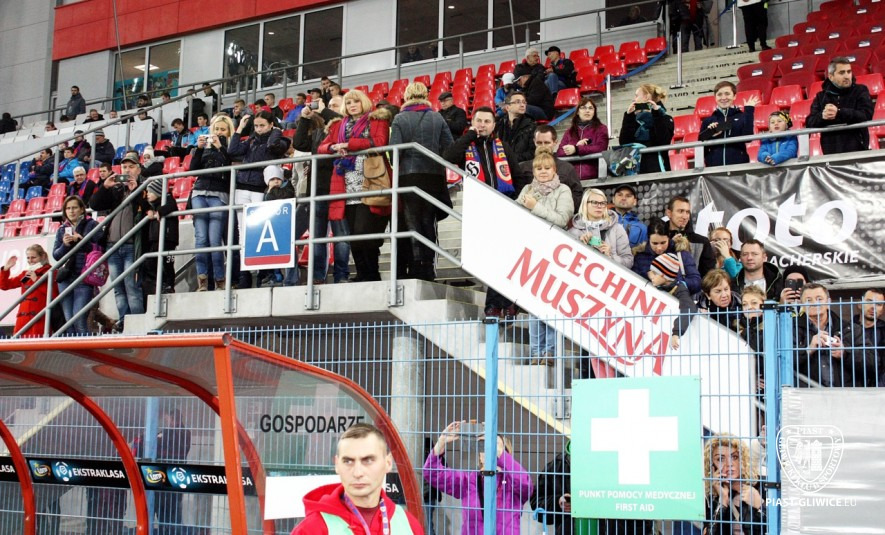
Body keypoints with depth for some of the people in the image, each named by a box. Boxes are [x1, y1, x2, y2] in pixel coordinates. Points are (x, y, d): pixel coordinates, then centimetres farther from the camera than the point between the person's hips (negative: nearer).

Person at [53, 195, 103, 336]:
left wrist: (80, 240, -14)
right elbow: (55, 255, 13)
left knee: (79, 319, -14)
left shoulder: (92, 225, 4)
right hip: (65, 278, 5)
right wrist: (65, 245, -5)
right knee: (68, 320, 3)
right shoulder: (62, 229, 16)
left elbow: (99, 248, -4)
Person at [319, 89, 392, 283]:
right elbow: (322, 147, 19)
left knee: (363, 232, -14)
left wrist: (347, 144, -8)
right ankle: (362, 275, 7)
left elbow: (379, 141, -9)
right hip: (348, 189, 5)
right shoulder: (338, 125, 24)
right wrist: (334, 147, -5)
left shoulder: (377, 120, 9)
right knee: (353, 235, 2)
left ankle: (371, 275, -2)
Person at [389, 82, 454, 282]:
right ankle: (428, 265, 8)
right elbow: (449, 147, 0)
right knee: (429, 221, 9)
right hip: (434, 175, 2)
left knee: (412, 221, 2)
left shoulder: (400, 119, -3)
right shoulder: (437, 118, 3)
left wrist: (396, 166, 6)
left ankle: (416, 264, -4)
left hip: (408, 174, -2)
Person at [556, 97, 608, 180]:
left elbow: (600, 148, -5)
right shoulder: (570, 131, 20)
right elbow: (559, 153, 9)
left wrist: (576, 149, -10)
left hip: (593, 177, -2)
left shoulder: (601, 129, 12)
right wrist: (576, 145, -7)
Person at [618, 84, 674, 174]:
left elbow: (663, 141, -16)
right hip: (636, 168, 4)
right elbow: (623, 142, 2)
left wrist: (656, 114, -12)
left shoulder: (664, 119, 3)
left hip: (656, 168, -4)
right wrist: (628, 116, -2)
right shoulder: (635, 120, 15)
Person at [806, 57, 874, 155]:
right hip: (830, 152, 2)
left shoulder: (860, 91, 6)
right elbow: (809, 123, 6)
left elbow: (866, 115, -10)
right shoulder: (821, 97, 14)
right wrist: (822, 116, -17)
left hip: (857, 150, -2)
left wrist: (839, 113, -20)